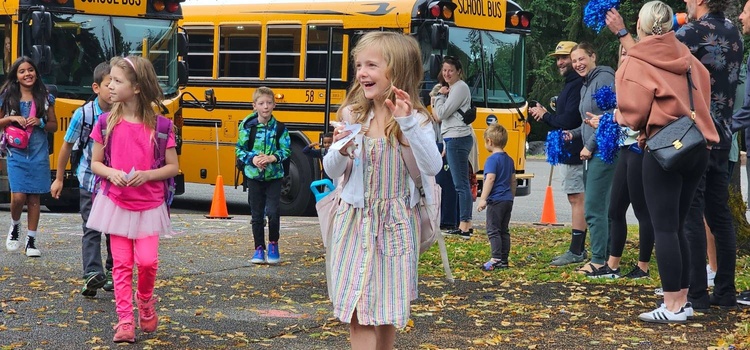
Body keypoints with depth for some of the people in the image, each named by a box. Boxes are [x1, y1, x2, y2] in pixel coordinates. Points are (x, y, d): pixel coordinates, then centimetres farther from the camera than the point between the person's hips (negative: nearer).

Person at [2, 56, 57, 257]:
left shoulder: (45, 98, 4)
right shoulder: (7, 97, 2)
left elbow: (54, 126, 10)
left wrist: (40, 122, -10)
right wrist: (11, 118, -10)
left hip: (39, 154, 1)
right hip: (16, 153, -1)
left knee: (34, 198, 4)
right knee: (18, 196, -11)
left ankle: (31, 240, 12)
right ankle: (14, 226, 19)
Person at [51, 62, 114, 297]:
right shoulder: (84, 114, -12)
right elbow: (67, 147, 0)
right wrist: (58, 179, 5)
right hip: (90, 181, -2)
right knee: (92, 229, -5)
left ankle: (112, 271, 22)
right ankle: (92, 274, -13)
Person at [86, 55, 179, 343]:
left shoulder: (159, 125, -8)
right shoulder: (106, 122, -3)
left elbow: (173, 167, -1)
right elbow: (95, 163, 4)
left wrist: (147, 175, -18)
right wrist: (111, 173, -17)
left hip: (149, 205, -1)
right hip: (116, 203, 1)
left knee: (148, 261, -8)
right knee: (122, 263, 0)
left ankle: (145, 301, 22)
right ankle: (125, 321, 5)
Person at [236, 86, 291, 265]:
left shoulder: (279, 128, -4)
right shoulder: (247, 126, -4)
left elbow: (286, 151, -3)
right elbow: (240, 150, 0)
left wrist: (273, 158, -20)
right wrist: (252, 159, -17)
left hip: (274, 176, -1)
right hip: (254, 176, 1)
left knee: (273, 212, -10)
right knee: (257, 215, 8)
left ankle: (273, 244, 11)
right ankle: (259, 248, 19)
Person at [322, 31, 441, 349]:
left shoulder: (417, 119, -7)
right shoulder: (353, 116, 0)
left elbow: (432, 167, -21)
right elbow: (333, 172, 5)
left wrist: (408, 123, -29)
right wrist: (341, 150, -17)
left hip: (396, 224, -1)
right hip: (356, 222, 2)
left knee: (388, 309, 8)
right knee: (358, 311, -5)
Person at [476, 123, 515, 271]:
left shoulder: (492, 159, -12)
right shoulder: (509, 159, 14)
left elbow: (490, 178, -22)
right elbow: (513, 180, 21)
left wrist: (483, 199, -24)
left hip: (496, 200, -8)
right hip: (508, 200, 8)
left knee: (493, 230, -6)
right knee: (504, 230, 12)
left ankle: (496, 259, -14)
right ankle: (504, 260, 14)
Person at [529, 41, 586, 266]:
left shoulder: (577, 85, -16)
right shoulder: (570, 85, 18)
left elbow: (569, 120, -22)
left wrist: (545, 116, -8)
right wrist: (545, 115, 9)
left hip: (574, 152, -11)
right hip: (568, 152, 11)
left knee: (577, 198, -9)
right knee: (576, 198, 13)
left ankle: (576, 252, -9)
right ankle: (578, 248, 19)